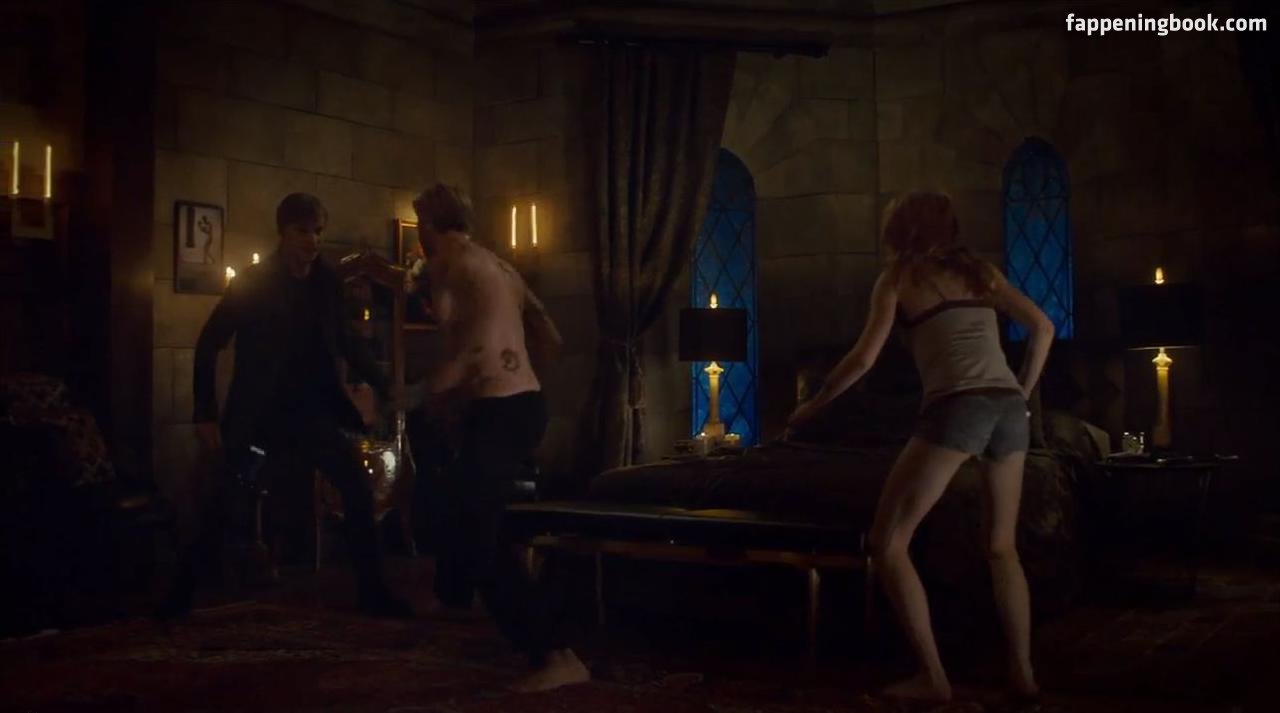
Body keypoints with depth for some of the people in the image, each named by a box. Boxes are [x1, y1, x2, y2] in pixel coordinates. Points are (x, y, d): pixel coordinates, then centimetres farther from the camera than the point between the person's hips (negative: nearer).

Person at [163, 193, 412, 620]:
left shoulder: (327, 283, 0)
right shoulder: (252, 281, -10)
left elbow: (345, 342, 13)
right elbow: (208, 345, -9)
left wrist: (382, 388, 4)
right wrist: (206, 416, -15)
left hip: (310, 407, 3)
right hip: (255, 409, -3)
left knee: (358, 490, -7)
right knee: (221, 501, -4)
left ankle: (373, 591, 2)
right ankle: (184, 590, 16)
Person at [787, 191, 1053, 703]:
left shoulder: (897, 278, 10)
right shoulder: (981, 271, 22)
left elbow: (864, 359, 3)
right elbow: (1043, 327, 18)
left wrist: (813, 406, 15)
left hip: (957, 408, -6)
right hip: (1008, 408, 6)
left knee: (887, 542, 2)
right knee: (1002, 546, 20)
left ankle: (932, 678, -2)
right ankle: (1022, 672, 17)